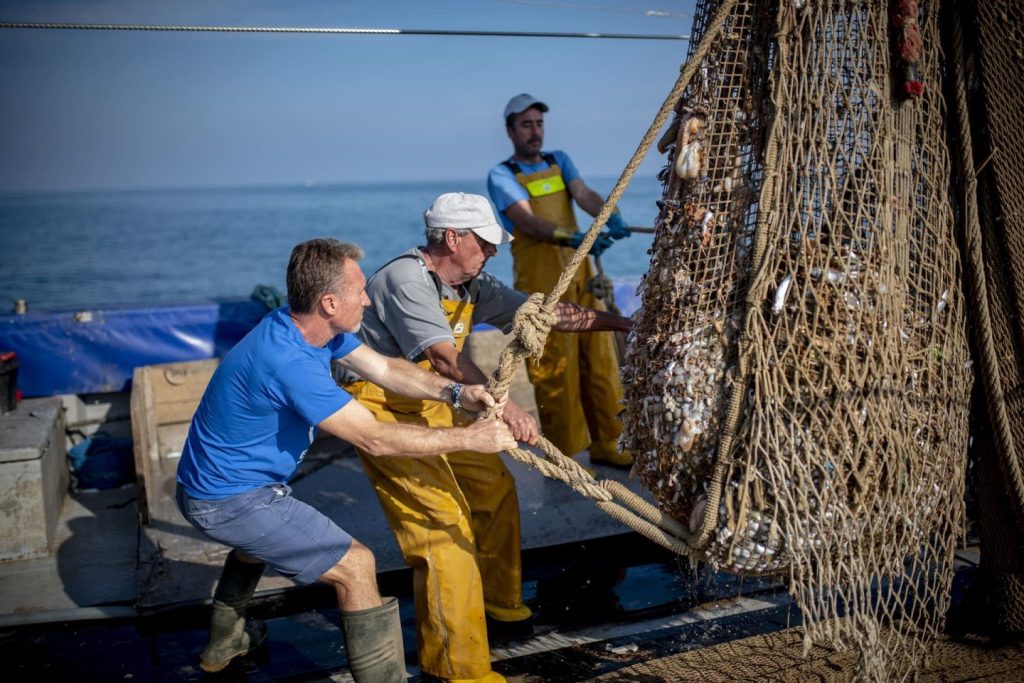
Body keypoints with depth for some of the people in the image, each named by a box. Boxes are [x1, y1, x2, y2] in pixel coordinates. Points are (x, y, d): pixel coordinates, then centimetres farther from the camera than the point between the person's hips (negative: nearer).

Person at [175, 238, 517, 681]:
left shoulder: (313, 326, -5)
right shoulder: (289, 362, -33)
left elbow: (384, 368, 3)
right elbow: (375, 440, -29)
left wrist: (454, 393, -10)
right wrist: (468, 438, -24)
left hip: (215, 480, 10)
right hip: (229, 499, -10)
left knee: (261, 534, 38)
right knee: (354, 565, -13)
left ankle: (223, 642, 56)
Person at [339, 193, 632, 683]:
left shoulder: (470, 285, 2)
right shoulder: (406, 281, -24)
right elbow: (445, 357, -37)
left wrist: (619, 322, 4)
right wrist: (502, 407, -47)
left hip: (431, 407, 9)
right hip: (383, 409, -9)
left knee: (494, 487, 14)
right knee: (444, 521, -15)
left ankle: (496, 603, 34)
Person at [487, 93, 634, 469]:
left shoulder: (559, 160, 14)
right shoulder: (502, 175, -3)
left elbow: (583, 194, -4)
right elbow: (528, 222, -18)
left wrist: (611, 216, -26)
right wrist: (575, 238, -34)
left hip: (580, 271, 5)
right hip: (541, 282, -5)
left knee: (599, 357, 8)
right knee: (555, 367, -3)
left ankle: (604, 442, 20)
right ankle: (563, 455, 8)